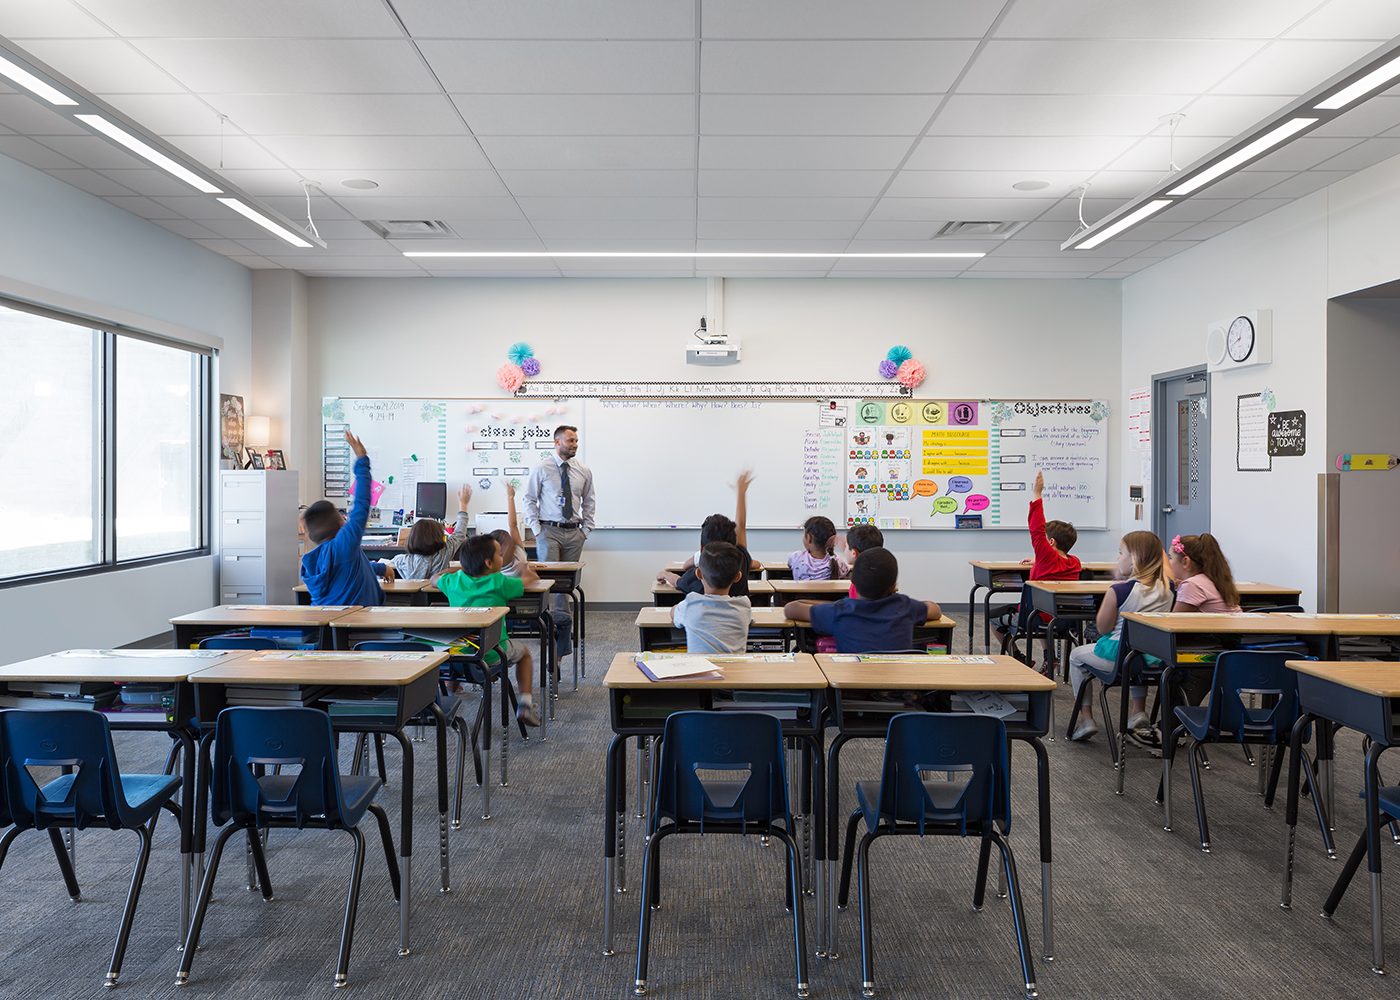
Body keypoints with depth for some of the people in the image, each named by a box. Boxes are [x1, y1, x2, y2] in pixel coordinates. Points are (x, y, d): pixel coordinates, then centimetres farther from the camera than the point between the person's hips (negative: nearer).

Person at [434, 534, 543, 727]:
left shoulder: (454, 581, 0)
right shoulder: (500, 583, -10)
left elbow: (435, 579, 23)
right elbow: (531, 578, 5)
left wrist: (462, 569, 28)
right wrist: (527, 573, 27)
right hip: (493, 654, -4)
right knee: (523, 651, 27)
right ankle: (525, 702, 11)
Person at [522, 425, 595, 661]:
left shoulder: (583, 471, 7)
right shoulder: (542, 469, -2)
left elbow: (588, 502, 15)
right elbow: (529, 499, 2)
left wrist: (585, 530, 7)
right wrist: (537, 530, -5)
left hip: (574, 532, 3)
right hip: (549, 530, -3)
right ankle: (561, 620, -17)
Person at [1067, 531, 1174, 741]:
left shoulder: (1119, 591, -22)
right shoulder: (1167, 587, -5)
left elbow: (1103, 628, -12)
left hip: (1118, 656, -6)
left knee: (1076, 655, 21)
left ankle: (1086, 718, 19)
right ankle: (1138, 710, 35)